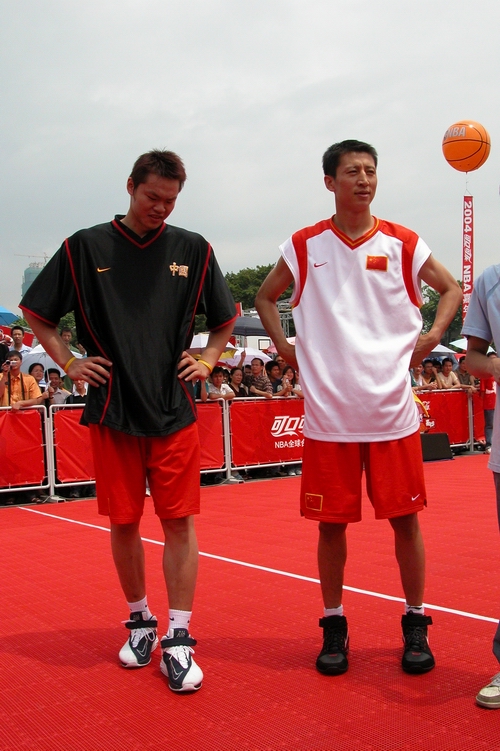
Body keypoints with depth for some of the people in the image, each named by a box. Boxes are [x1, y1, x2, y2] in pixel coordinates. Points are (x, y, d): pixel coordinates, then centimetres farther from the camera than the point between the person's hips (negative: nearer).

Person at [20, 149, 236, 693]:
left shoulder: (193, 250, 6)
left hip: (174, 411, 0)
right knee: (123, 521, 7)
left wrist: (207, 360, 6)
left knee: (179, 521, -2)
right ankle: (140, 621, 27)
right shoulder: (85, 247, 2)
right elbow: (35, 311, 11)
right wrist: (69, 363, 4)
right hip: (112, 410, 0)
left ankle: (178, 639, 7)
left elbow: (225, 318, 19)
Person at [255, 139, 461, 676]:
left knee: (404, 518, 5)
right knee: (331, 522, 5)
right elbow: (265, 296, 18)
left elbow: (450, 288, 17)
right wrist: (285, 348, 6)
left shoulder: (402, 244, 4)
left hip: (393, 411, 0)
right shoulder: (304, 246, 4)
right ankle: (333, 626, 21)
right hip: (328, 414, 0)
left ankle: (415, 624, 21)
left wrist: (431, 337, 3)